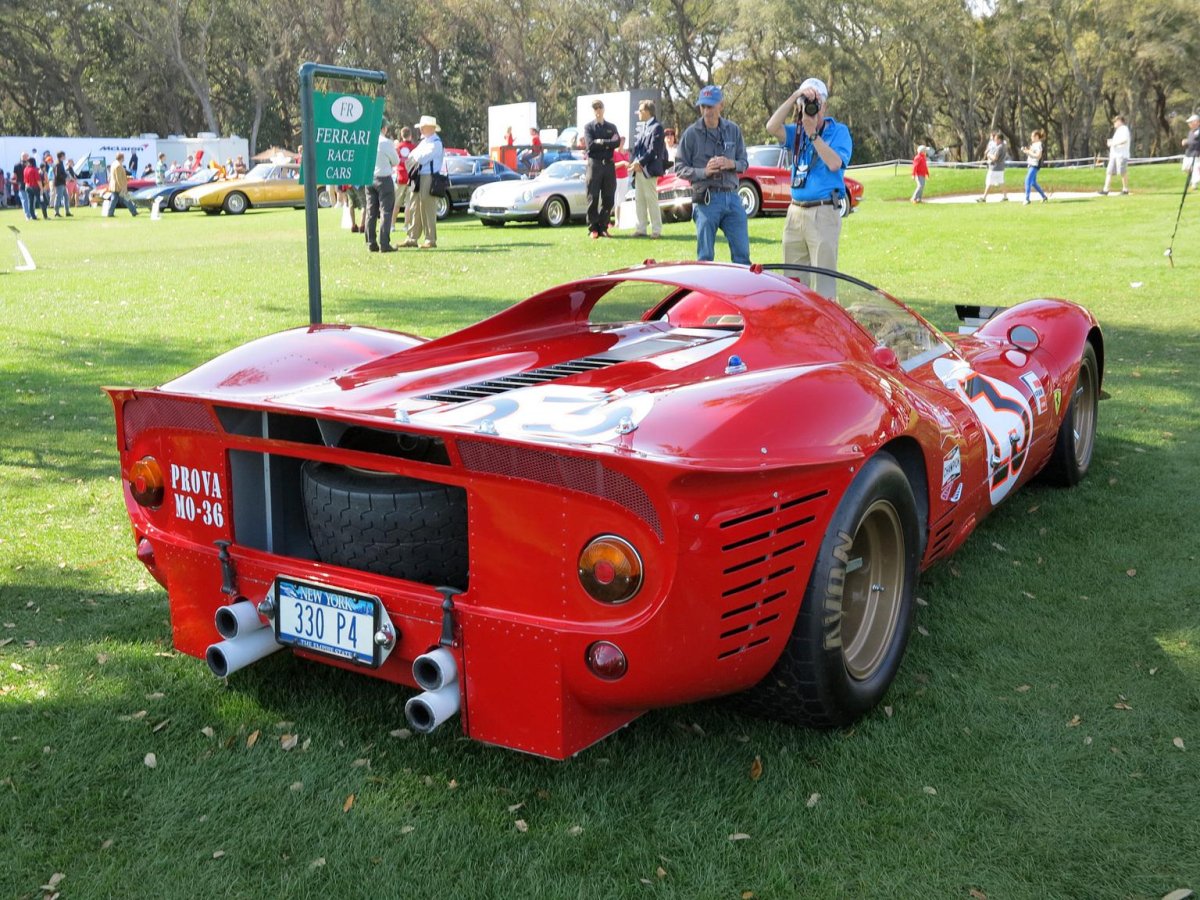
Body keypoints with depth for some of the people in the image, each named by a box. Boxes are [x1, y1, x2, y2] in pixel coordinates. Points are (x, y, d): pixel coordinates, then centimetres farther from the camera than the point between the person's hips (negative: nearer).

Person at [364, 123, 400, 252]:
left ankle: (371, 243, 12)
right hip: (384, 178, -6)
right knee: (386, 211, -2)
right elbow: (396, 161, -4)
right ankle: (384, 244, -8)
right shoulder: (386, 142, -14)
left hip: (369, 179, 6)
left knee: (371, 212, 11)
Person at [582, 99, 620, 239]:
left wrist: (601, 142, -8)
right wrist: (608, 144, -5)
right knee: (593, 198, -6)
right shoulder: (588, 127, 7)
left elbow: (617, 142, -2)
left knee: (608, 198, 1)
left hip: (609, 165, 3)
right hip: (594, 164, -3)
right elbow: (590, 144, -8)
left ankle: (603, 227, 8)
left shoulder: (611, 127, 16)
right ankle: (593, 228, -2)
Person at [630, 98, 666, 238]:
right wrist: (635, 162, -1)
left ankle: (656, 230, 0)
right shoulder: (643, 127, 17)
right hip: (639, 169, 9)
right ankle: (641, 228, 16)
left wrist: (640, 163, -18)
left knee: (651, 199, -5)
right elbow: (637, 146, 16)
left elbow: (653, 150, -16)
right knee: (639, 200, 10)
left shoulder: (656, 127, -9)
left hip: (648, 170, -9)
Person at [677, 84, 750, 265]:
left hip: (732, 197, 3)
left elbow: (744, 163, 14)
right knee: (705, 256, 3)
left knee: (742, 253, 4)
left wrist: (732, 164, -8)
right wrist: (704, 172, -16)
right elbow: (680, 168, 0)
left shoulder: (733, 130, 8)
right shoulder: (692, 133, -1)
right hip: (706, 200, -3)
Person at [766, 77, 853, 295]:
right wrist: (794, 97, -12)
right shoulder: (798, 132, 13)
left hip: (823, 212, -5)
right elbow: (772, 127, -7)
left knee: (824, 275, -6)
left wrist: (813, 133, -14)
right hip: (796, 211, 5)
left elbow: (834, 164, -16)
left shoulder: (839, 131, 1)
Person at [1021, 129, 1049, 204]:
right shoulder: (1033, 144, 16)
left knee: (1027, 181, -14)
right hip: (1030, 165, 10)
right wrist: (1026, 151, 6)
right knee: (1033, 183, 14)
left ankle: (1027, 199, -11)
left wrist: (1029, 152, -17)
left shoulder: (1039, 144, -12)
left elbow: (1038, 156, -20)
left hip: (1035, 165, -10)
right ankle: (1044, 197, 24)